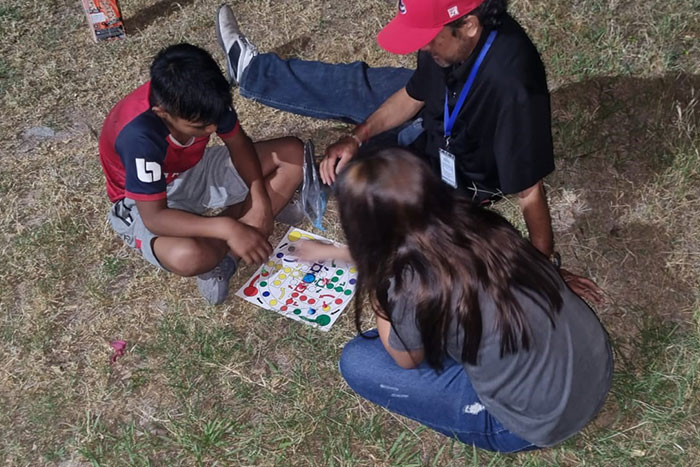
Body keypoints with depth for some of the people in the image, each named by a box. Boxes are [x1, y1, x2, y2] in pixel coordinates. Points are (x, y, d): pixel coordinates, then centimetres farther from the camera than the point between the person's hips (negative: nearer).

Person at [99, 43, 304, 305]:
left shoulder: (200, 99, -22)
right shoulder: (139, 136, -38)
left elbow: (239, 143, -6)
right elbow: (154, 217, -35)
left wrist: (260, 198, -19)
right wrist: (227, 228, -44)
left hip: (196, 171, 7)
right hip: (145, 202, -6)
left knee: (293, 153, -7)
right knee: (188, 256, -42)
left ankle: (220, 248, -10)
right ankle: (219, 254, -3)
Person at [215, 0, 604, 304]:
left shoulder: (512, 85, -45)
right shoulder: (450, 39, -23)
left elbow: (529, 191, -37)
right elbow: (414, 94, -4)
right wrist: (357, 137, -13)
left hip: (462, 172, -5)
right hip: (438, 116, 6)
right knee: (350, 85, 10)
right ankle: (250, 70, 31)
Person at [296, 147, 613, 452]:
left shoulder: (413, 288, -29)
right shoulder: (470, 221, -8)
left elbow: (407, 360, -5)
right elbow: (395, 253, 16)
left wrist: (377, 289, -2)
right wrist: (333, 252, 28)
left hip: (542, 421, -7)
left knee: (357, 362, -3)